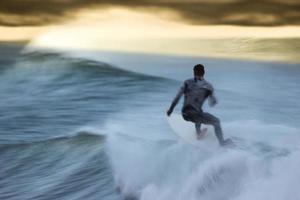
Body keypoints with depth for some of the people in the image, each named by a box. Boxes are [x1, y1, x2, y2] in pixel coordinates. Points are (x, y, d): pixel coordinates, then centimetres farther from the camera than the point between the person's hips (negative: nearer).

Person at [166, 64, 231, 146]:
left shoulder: (187, 82, 4)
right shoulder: (208, 86, 0)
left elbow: (177, 97, -1)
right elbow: (213, 103, 11)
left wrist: (171, 109, 8)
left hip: (185, 114, 5)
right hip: (195, 115, -5)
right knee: (216, 121, 18)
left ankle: (198, 133, 48)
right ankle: (221, 142, 25)